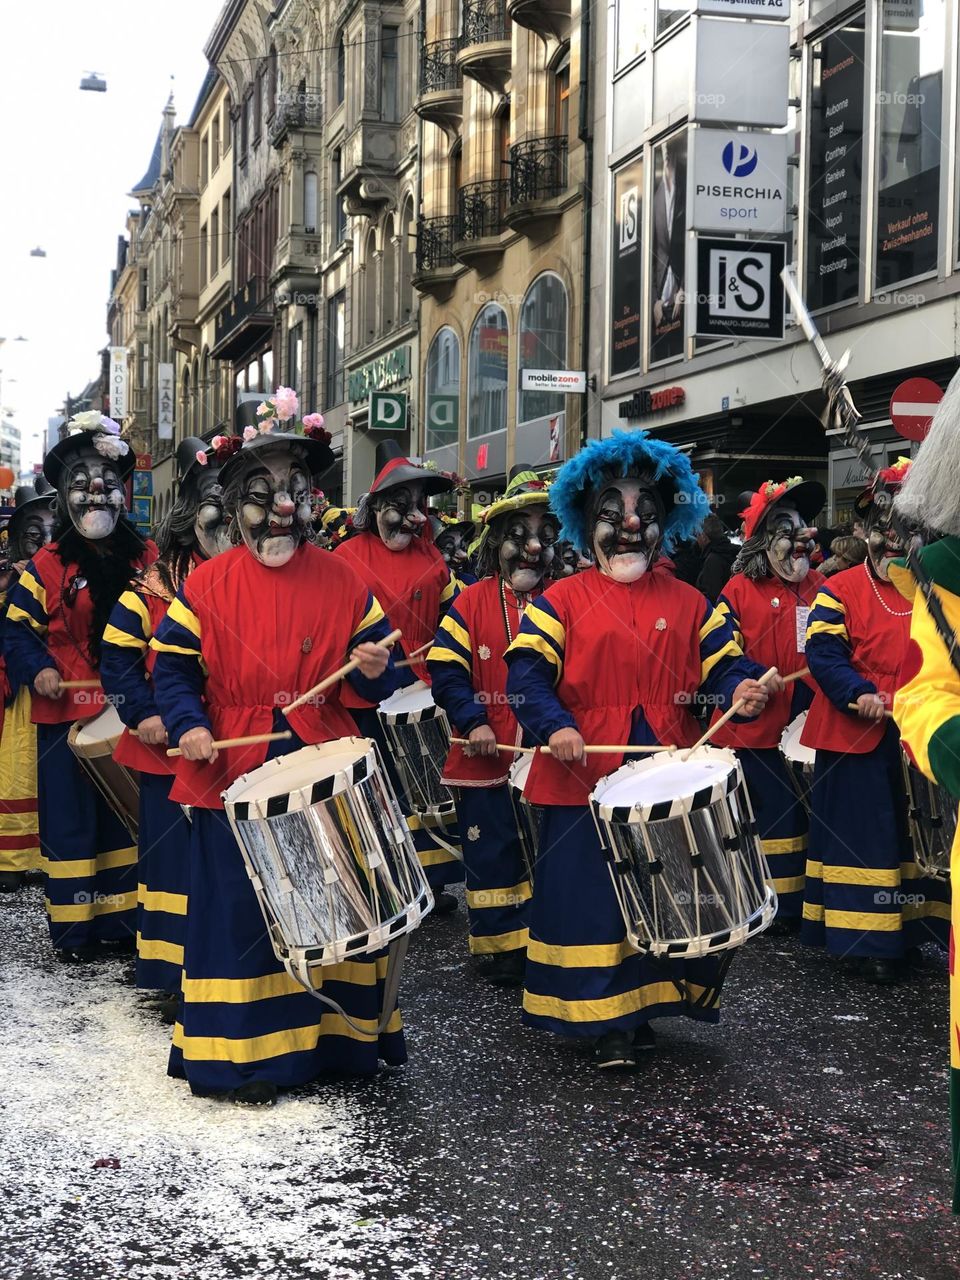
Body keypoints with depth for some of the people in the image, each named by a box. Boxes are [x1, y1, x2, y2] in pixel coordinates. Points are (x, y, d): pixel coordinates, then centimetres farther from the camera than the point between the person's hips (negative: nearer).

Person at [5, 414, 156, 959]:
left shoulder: (147, 560, 5)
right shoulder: (48, 567, -2)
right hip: (67, 714, -2)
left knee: (128, 814, 11)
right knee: (72, 819, 3)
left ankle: (126, 915, 23)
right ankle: (74, 928, 12)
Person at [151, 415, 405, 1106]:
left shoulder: (342, 581, 5)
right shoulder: (207, 584, 1)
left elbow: (376, 658, 8)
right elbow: (174, 666, 0)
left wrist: (374, 670, -14)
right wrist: (190, 725, -16)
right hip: (236, 778, -2)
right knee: (240, 913, 2)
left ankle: (335, 1036, 28)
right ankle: (245, 1055, 14)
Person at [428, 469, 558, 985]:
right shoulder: (472, 602, -1)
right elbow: (446, 668, -5)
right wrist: (473, 721, -16)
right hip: (487, 755, -1)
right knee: (493, 851, 7)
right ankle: (504, 946, 20)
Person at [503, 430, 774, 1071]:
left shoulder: (689, 603, 10)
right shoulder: (561, 600, 1)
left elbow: (722, 663, 8)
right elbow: (527, 674, -6)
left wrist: (741, 689, -15)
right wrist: (554, 727, -21)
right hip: (584, 773, -3)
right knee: (590, 900, 0)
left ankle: (643, 1008, 23)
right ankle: (605, 1020, 10)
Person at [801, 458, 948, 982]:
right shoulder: (840, 590, -1)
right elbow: (823, 652, -10)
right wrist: (858, 694, -24)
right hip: (856, 737, -4)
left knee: (914, 835, 10)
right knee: (862, 835, 1)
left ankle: (908, 930, 23)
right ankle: (869, 940, 10)